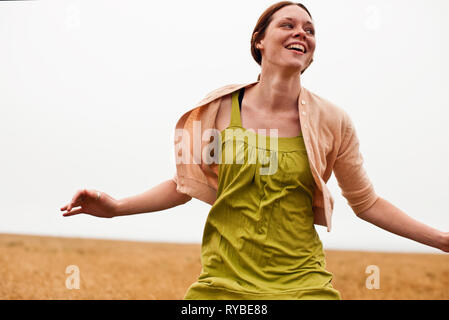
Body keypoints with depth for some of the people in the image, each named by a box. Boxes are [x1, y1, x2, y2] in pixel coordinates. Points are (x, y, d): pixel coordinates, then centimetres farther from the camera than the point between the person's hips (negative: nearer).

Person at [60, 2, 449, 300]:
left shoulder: (331, 122, -2)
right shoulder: (221, 109, -3)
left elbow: (367, 203, 8)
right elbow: (186, 184, 9)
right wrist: (116, 207, 1)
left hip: (301, 283, 0)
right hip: (223, 281, 0)